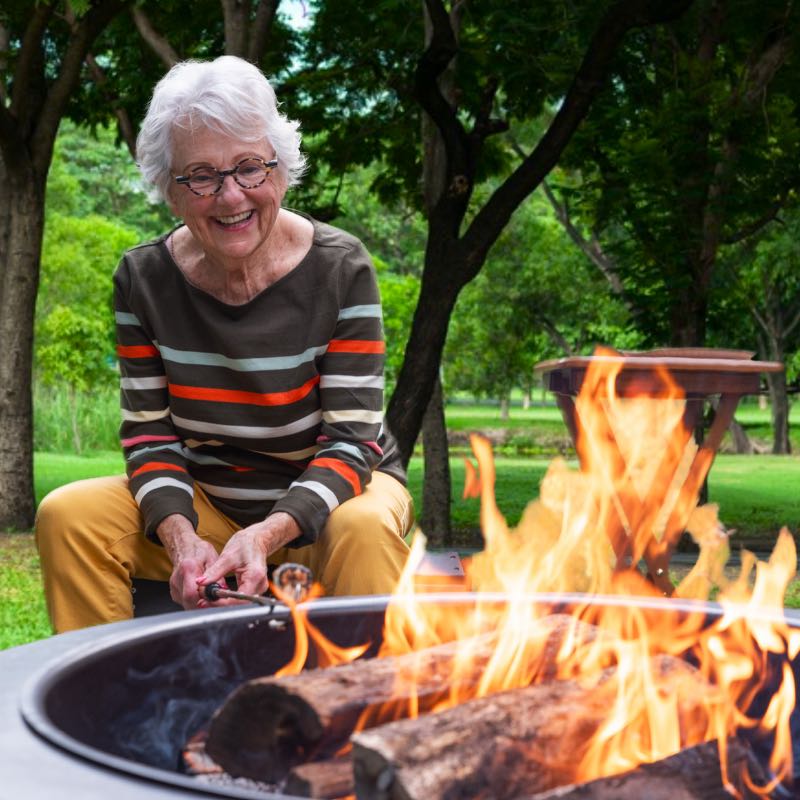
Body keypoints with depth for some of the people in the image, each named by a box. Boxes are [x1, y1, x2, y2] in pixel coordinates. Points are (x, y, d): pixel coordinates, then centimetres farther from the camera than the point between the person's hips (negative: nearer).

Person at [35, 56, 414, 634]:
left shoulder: (341, 269, -16)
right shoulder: (142, 279, -6)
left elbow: (351, 439, -17)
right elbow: (150, 434, -4)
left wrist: (267, 534, -34)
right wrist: (180, 538, -24)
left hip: (333, 489, -3)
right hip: (208, 502, 3)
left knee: (364, 531, -35)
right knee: (68, 515, -18)